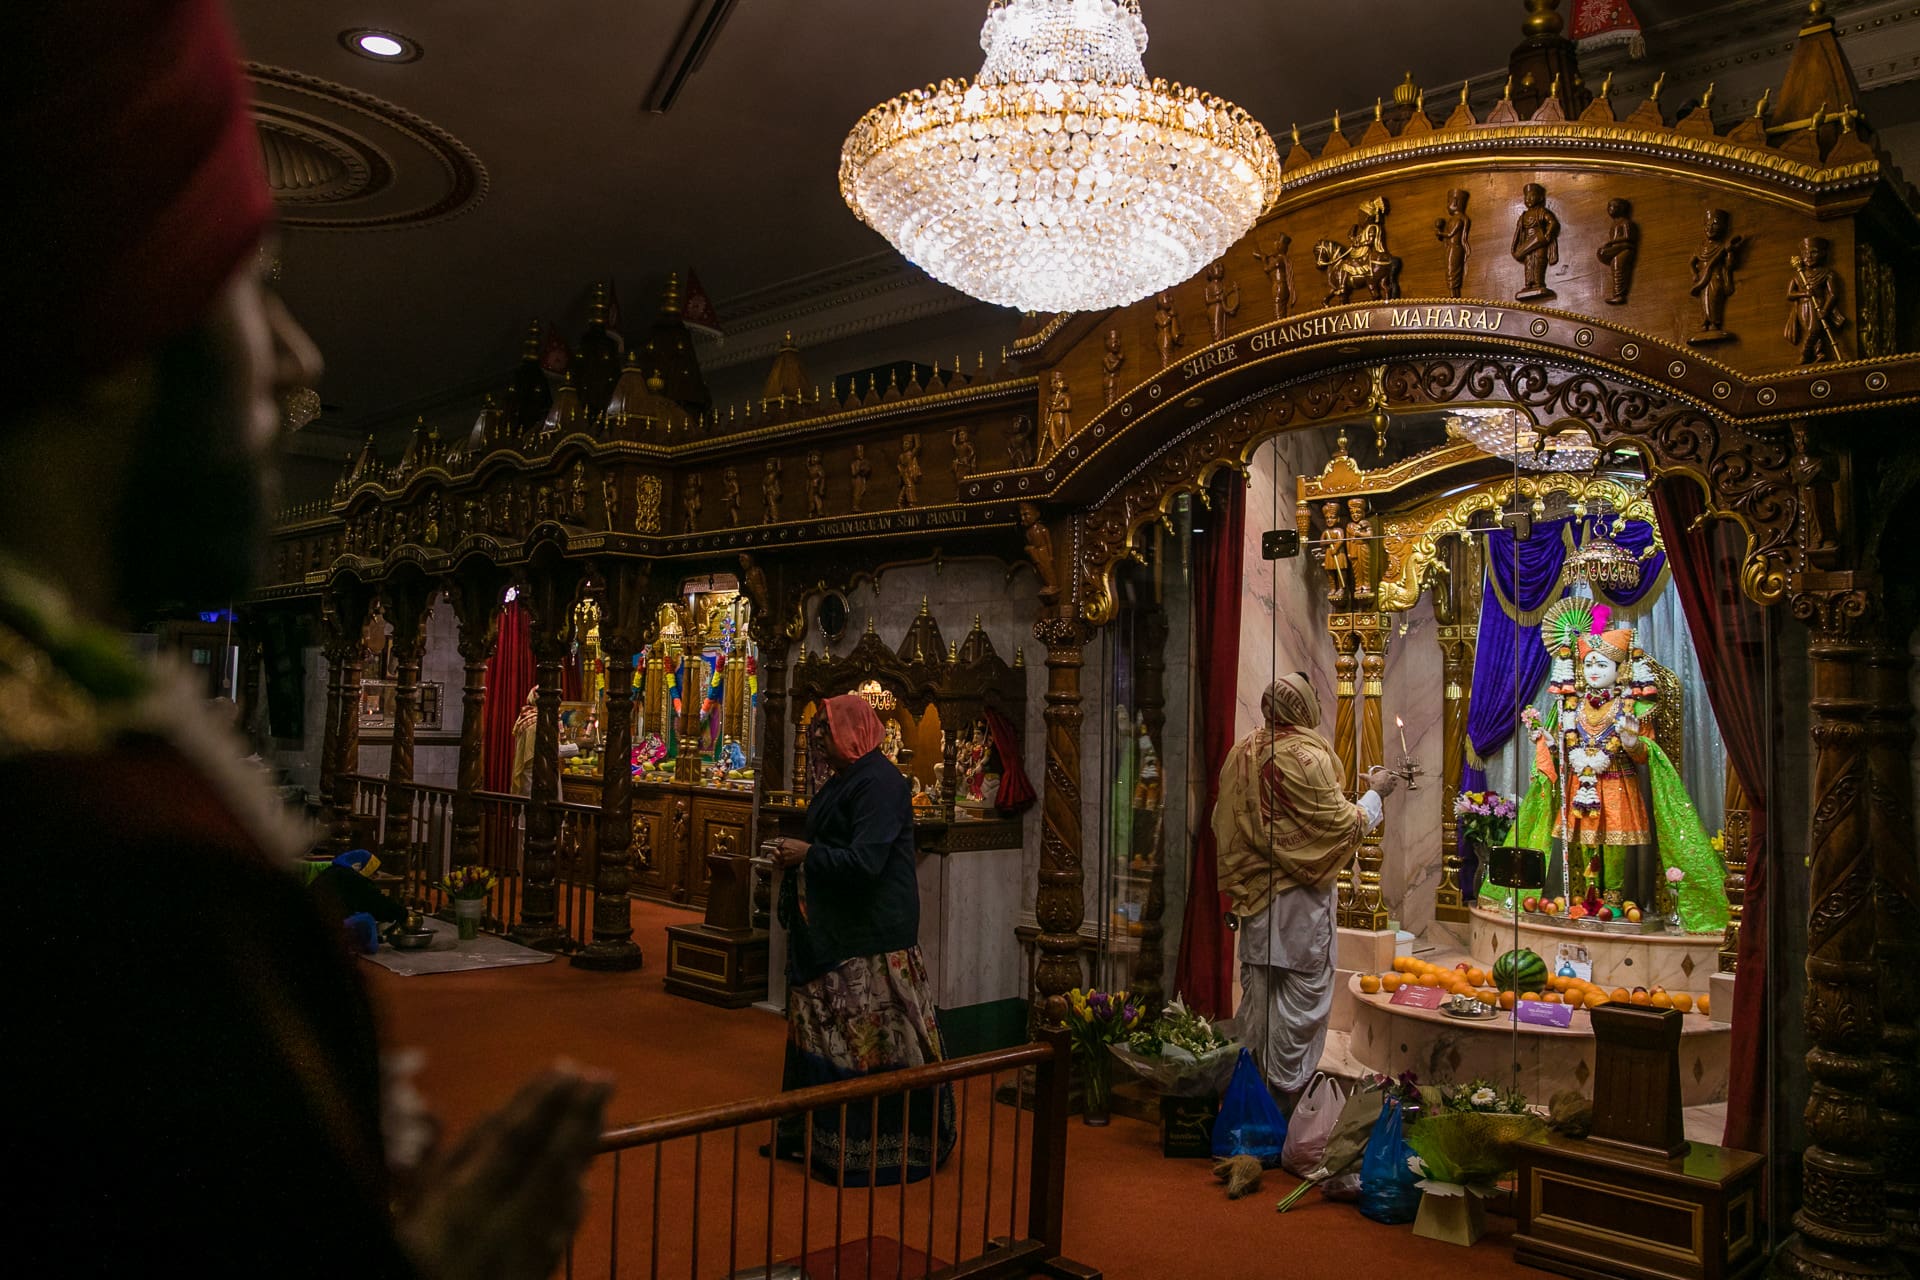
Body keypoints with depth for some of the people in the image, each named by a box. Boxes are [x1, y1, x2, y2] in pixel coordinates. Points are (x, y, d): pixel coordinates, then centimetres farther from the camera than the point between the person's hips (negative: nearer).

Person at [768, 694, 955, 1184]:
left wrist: (807, 855, -14)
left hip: (870, 939, -10)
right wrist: (796, 854, 9)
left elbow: (864, 862, -26)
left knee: (869, 1041, -3)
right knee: (820, 1034, 17)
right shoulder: (842, 781, 14)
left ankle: (879, 1149, 9)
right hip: (832, 932, 10)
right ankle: (818, 1135, 30)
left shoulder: (879, 783, -18)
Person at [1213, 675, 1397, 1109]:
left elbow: (1225, 823, 10)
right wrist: (1375, 793, 3)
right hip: (1299, 897, -7)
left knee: (1257, 990, 15)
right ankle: (1286, 1088, 8)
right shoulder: (1307, 758, -18)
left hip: (1252, 891, 7)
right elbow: (1343, 824, -11)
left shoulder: (1242, 753, 3)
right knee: (1303, 991, 4)